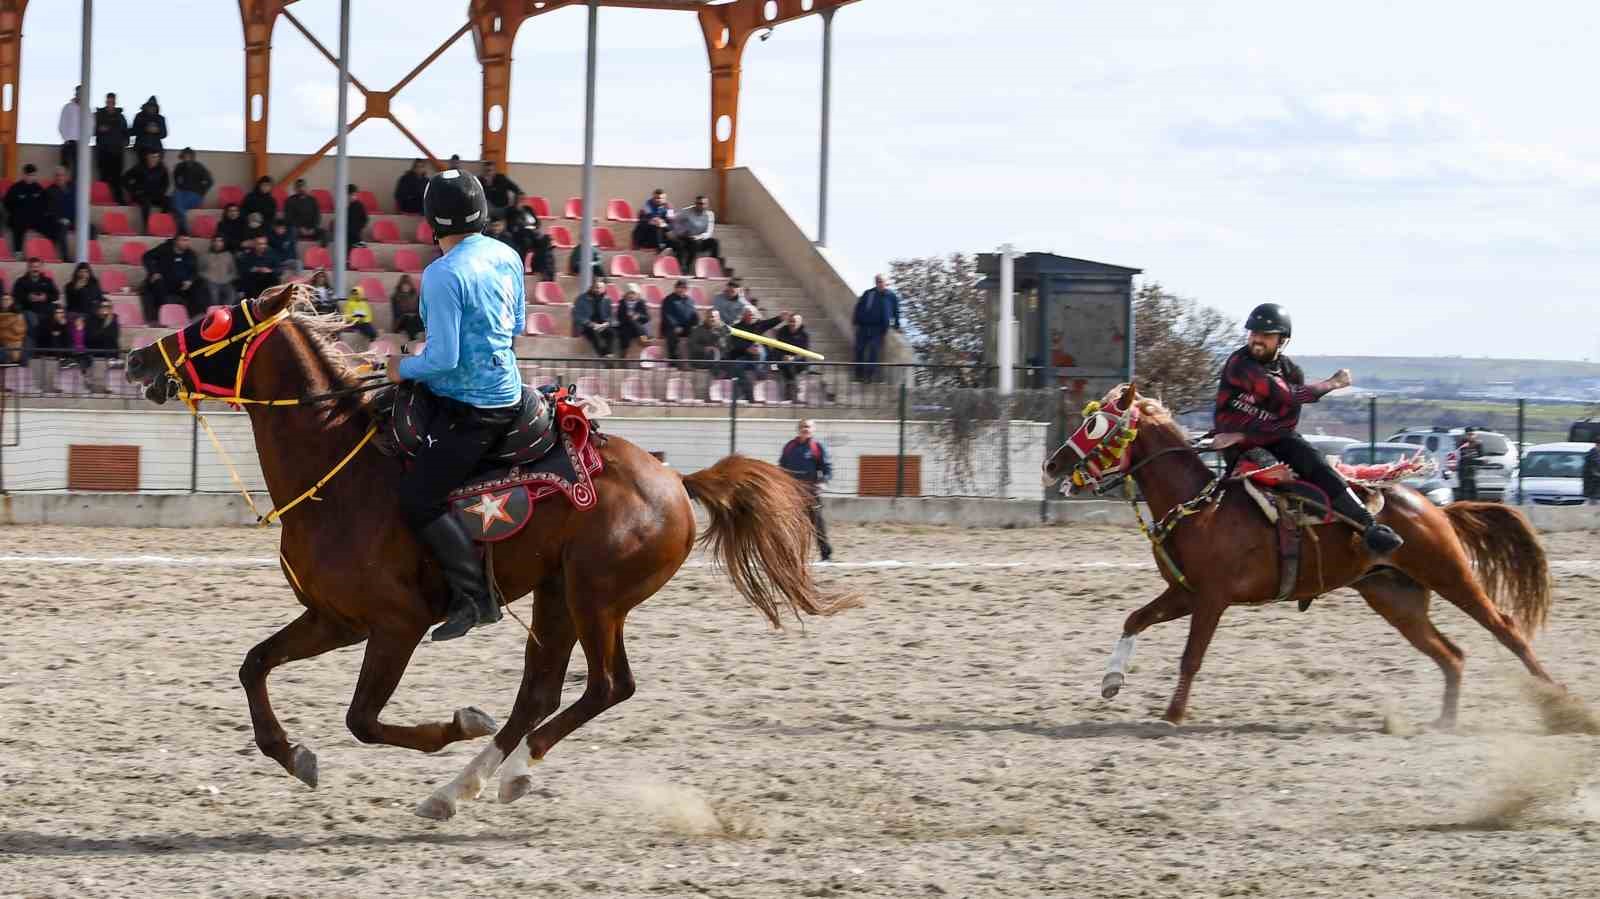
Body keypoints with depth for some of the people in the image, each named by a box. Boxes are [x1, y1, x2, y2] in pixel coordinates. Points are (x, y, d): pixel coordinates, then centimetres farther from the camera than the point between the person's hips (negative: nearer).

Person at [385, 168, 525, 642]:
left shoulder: (442, 275, -21)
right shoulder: (507, 257, 6)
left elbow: (443, 359, -22)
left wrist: (404, 368, -4)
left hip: (470, 410, -10)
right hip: (507, 393, 10)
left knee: (418, 499, -11)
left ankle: (474, 597, -13)